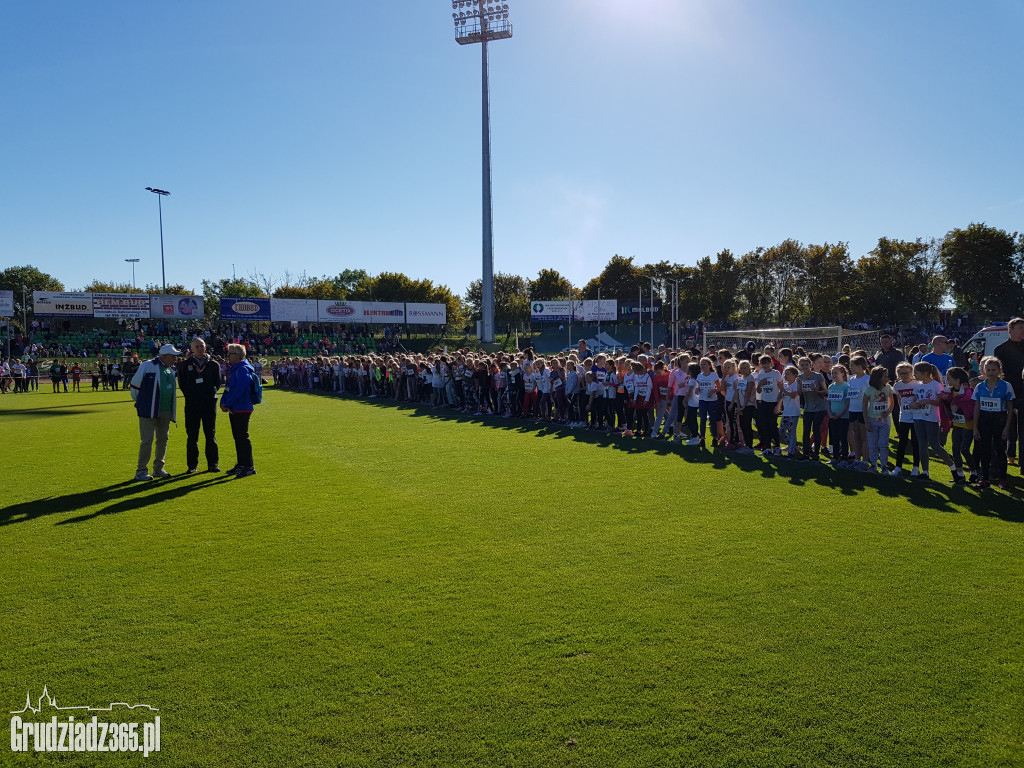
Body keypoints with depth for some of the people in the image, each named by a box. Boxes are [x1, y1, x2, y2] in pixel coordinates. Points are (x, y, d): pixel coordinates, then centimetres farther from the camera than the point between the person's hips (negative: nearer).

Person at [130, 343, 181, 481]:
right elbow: (135, 384, -3)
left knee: (163, 440, 12)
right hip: (149, 411, -7)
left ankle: (158, 468, 23)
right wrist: (140, 402, 7)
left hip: (165, 412, 7)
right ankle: (141, 471, 4)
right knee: (147, 440, -5)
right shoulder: (147, 366, -11)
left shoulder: (171, 369, 11)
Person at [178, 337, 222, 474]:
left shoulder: (213, 364, 6)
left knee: (210, 434, 3)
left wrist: (211, 393, -2)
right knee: (192, 435, 3)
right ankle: (192, 465, 10)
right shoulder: (185, 364, 6)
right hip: (192, 404, 0)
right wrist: (189, 395, -1)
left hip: (209, 402, 0)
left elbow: (217, 383, 10)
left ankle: (212, 464, 10)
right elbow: (181, 383, 8)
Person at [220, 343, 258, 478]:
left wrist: (228, 404, -17)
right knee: (237, 437, 15)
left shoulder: (243, 370, -15)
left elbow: (240, 390, -23)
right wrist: (223, 402, 3)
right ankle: (241, 464, 24)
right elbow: (228, 388, 18)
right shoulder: (233, 370, 16)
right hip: (234, 410, 10)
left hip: (242, 410, -10)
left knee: (242, 437, -8)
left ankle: (249, 467, -4)